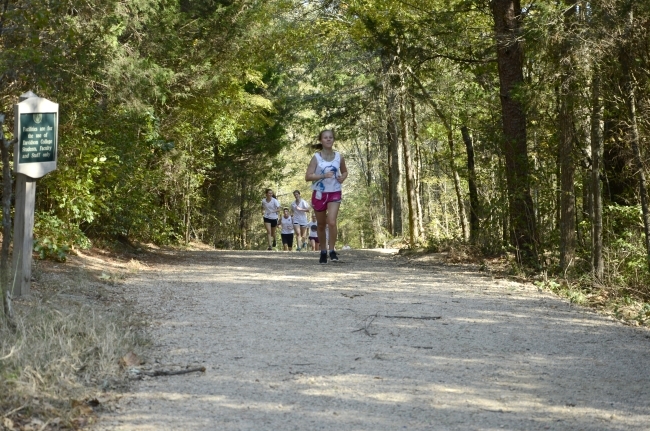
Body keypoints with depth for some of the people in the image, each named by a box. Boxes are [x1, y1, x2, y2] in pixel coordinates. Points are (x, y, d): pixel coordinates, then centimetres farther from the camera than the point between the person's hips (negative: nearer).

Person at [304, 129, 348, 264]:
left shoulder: (339, 157, 1)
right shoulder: (316, 157, -6)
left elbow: (345, 172, 18)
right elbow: (307, 176, -12)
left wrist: (342, 178, -4)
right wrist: (323, 175, -24)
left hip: (334, 193, 0)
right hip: (319, 193, 0)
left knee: (332, 222, -18)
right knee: (321, 225, 11)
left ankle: (332, 250, -6)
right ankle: (323, 252, 25)